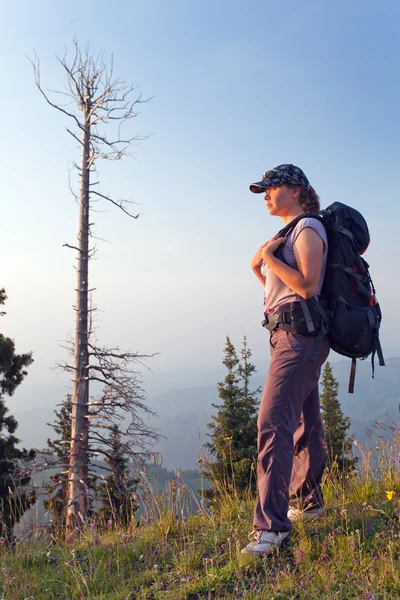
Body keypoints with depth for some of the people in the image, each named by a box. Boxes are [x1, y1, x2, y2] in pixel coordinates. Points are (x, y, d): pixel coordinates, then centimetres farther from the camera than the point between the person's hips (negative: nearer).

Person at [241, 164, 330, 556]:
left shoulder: (308, 229, -8)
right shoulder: (290, 234, 20)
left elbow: (307, 285, -20)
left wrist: (269, 256, -14)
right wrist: (259, 270, 8)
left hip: (300, 335, -10)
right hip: (288, 334, 10)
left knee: (273, 422, -18)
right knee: (304, 424, 18)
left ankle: (271, 524, -16)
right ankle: (308, 502, 32)